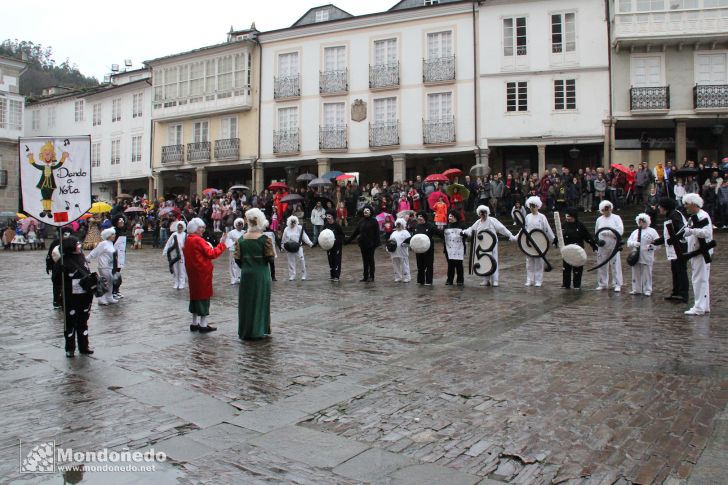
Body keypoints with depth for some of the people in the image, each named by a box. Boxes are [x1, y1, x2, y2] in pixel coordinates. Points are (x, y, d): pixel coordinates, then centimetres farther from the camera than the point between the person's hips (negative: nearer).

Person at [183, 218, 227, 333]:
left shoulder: (187, 240, 10)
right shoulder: (198, 240, -17)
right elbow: (212, 254, -20)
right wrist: (222, 243, -15)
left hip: (193, 273, 9)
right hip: (202, 273, -9)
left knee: (196, 294, 15)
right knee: (204, 295, -1)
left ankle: (195, 323, 22)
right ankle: (203, 325, 3)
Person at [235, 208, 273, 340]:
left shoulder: (241, 239, -3)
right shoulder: (264, 239, -12)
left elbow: (238, 259, 1)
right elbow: (270, 258, -10)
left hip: (246, 275, 3)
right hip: (261, 275, -3)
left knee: (246, 301, 12)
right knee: (260, 301, 9)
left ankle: (245, 331, 20)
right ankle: (258, 331, 13)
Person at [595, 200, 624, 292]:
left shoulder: (616, 218, 1)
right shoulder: (599, 220, 10)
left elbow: (620, 230, -11)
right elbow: (596, 233, 14)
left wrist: (606, 233, -17)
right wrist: (597, 241, 5)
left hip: (613, 246, -3)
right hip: (602, 247, 3)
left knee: (615, 265, -3)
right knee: (602, 266, 8)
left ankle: (617, 285, 4)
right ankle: (602, 284, 19)